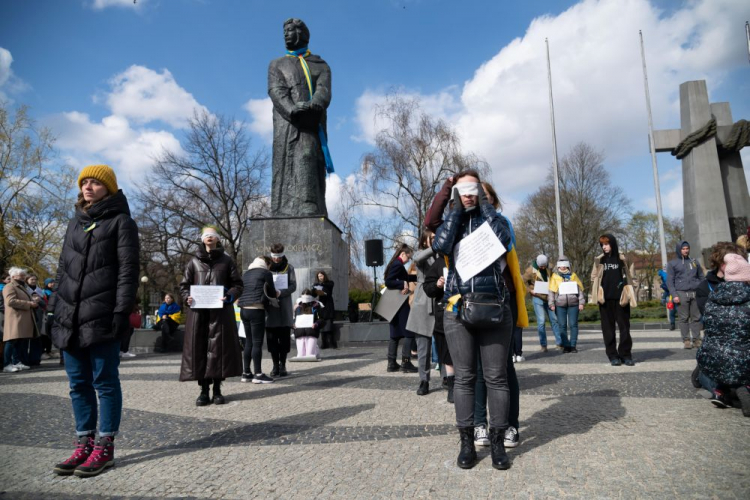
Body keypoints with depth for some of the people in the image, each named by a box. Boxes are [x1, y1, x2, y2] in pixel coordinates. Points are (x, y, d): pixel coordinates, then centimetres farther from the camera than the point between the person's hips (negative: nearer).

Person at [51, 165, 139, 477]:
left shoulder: (120, 221, 0)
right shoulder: (75, 223, 20)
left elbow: (128, 270, -8)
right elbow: (63, 270, 21)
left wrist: (121, 312, -16)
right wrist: (58, 312, 13)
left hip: (101, 319, -6)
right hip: (70, 319, 7)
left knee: (105, 382, 0)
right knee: (78, 384, 10)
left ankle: (105, 447, 9)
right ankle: (84, 443, 20)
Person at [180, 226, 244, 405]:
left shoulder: (226, 261, 10)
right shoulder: (194, 261, 13)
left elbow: (237, 284, 6)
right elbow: (184, 285, 14)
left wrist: (229, 297, -12)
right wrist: (187, 297, -6)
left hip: (220, 312, -1)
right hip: (198, 312, 1)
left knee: (218, 348, -1)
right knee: (199, 348, -1)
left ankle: (217, 390, 9)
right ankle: (204, 390, 7)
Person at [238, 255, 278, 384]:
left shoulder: (245, 274, 19)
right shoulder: (266, 273, 0)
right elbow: (271, 293, 2)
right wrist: (277, 293, 24)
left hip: (244, 309, 7)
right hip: (256, 310, -7)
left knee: (248, 342, 12)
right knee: (257, 342, -4)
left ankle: (246, 373, 16)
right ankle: (258, 374, -2)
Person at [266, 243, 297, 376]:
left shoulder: (289, 268, 6)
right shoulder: (266, 267, 7)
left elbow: (293, 286, -1)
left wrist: (280, 293, -17)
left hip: (284, 307, 0)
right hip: (269, 307, 1)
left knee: (284, 338, 1)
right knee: (272, 338, 3)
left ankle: (282, 365, 11)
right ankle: (275, 365, 12)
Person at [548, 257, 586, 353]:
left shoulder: (573, 276, 11)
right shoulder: (555, 277, 9)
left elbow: (580, 290, 10)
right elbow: (551, 291, 7)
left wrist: (581, 302, 3)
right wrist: (552, 304, 0)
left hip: (573, 304, 0)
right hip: (560, 305, 0)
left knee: (573, 325, 0)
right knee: (562, 326, 1)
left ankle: (573, 345, 6)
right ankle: (566, 345, 7)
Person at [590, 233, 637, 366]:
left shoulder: (621, 259, 6)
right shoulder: (599, 260, 6)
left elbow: (627, 277, 9)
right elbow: (594, 278, 8)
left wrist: (628, 295, 1)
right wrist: (597, 294, -3)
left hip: (620, 298, 0)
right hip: (605, 298, 0)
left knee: (624, 326, 3)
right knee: (608, 327, 3)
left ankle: (625, 354, 11)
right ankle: (613, 356, 8)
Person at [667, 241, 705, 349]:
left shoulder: (694, 262, 17)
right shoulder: (672, 263, 6)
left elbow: (701, 277, 19)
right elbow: (670, 281, 1)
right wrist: (674, 295, -9)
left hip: (695, 293, 3)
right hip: (681, 293, -3)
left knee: (696, 317, 4)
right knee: (683, 318, -2)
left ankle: (697, 339, 10)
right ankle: (686, 340, 3)